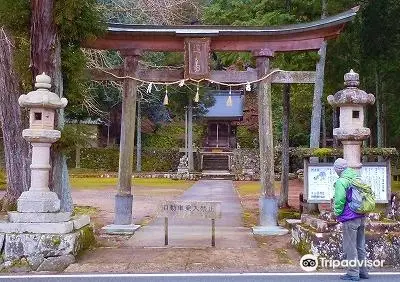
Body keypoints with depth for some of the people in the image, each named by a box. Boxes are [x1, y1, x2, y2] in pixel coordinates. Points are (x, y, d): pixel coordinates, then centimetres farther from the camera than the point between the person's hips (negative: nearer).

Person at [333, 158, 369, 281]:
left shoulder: (341, 181, -15)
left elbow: (339, 200, -20)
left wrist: (337, 213, -5)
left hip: (349, 218, -8)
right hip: (361, 217, 8)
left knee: (350, 247, 1)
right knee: (360, 246, 17)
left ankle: (353, 273, 7)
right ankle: (363, 271, 26)